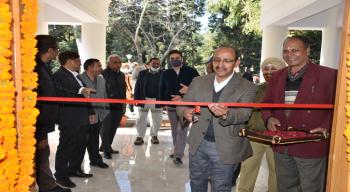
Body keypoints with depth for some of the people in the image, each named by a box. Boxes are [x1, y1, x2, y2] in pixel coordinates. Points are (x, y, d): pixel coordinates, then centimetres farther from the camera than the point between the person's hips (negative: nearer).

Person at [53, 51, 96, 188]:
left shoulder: (77, 76, 20)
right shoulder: (59, 75, -9)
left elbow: (86, 96, 21)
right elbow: (64, 87, -31)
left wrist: (90, 112, 19)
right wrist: (81, 89, -48)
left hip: (81, 119, 9)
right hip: (69, 119, -9)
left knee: (80, 144, 15)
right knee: (66, 146, 0)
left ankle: (74, 169, 29)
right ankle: (61, 175, 11)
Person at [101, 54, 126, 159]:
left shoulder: (122, 75, 14)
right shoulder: (103, 74, -9)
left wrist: (124, 105, 17)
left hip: (119, 106, 7)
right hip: (107, 106, -7)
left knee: (113, 128, 13)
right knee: (106, 128, -1)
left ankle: (106, 146, 27)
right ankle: (106, 150, 10)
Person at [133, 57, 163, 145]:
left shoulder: (163, 74, -2)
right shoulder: (142, 73, 3)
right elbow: (137, 86, 4)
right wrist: (136, 98, -3)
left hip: (157, 100, 0)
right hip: (143, 99, 1)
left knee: (156, 120, 10)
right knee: (141, 119, 6)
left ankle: (154, 136, 27)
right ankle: (140, 137, 16)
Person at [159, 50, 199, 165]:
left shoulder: (191, 72, -4)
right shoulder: (166, 74, 5)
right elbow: (162, 90, 10)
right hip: (171, 106, 4)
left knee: (182, 130, -10)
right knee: (174, 131, 14)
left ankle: (178, 155, -8)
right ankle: (177, 151, 30)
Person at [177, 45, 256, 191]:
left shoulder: (247, 87, -9)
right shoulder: (198, 82, 2)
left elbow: (243, 114, -23)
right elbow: (183, 104, 1)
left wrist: (226, 114, -45)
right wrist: (185, 112, -24)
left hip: (225, 149, -3)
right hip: (198, 144, 4)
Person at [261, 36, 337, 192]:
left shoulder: (328, 75, -7)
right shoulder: (276, 77, 10)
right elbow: (267, 103, 17)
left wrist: (326, 127, -19)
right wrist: (269, 118, -2)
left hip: (311, 146, -5)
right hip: (282, 146, 5)